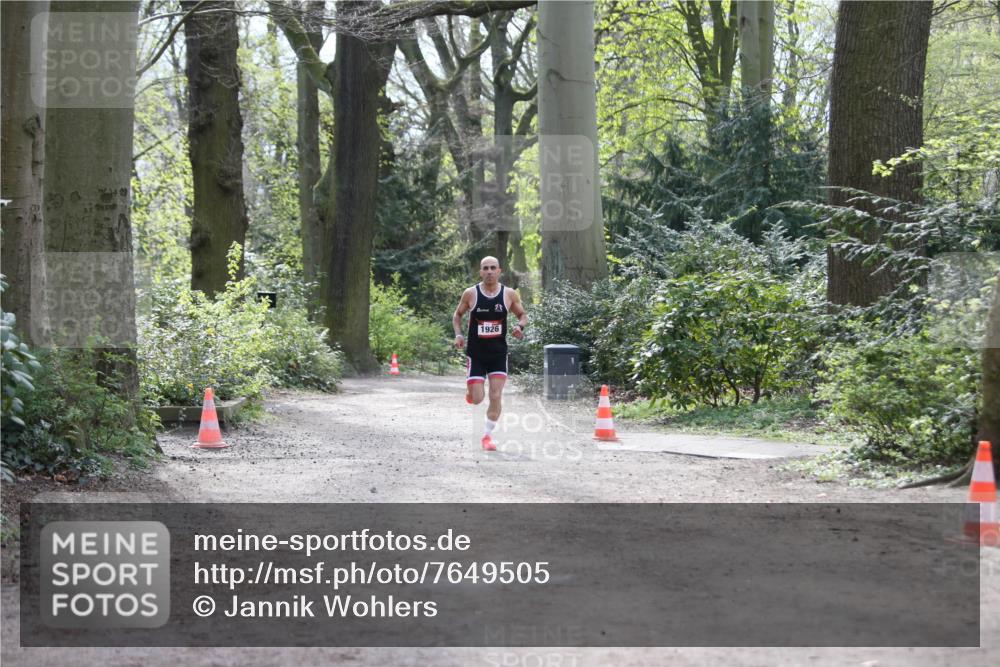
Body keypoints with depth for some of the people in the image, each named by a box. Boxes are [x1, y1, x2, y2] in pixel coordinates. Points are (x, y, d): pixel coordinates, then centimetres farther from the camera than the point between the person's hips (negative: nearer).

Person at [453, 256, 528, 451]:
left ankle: (488, 435, 10)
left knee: (496, 397, -7)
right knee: (477, 399, -5)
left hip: (498, 354, 1)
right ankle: (470, 390, 32)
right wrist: (458, 334, -7)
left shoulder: (509, 294, -3)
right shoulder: (470, 294, -5)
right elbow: (457, 314, 9)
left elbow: (523, 314, 11)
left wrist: (520, 326, -11)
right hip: (476, 353, -1)